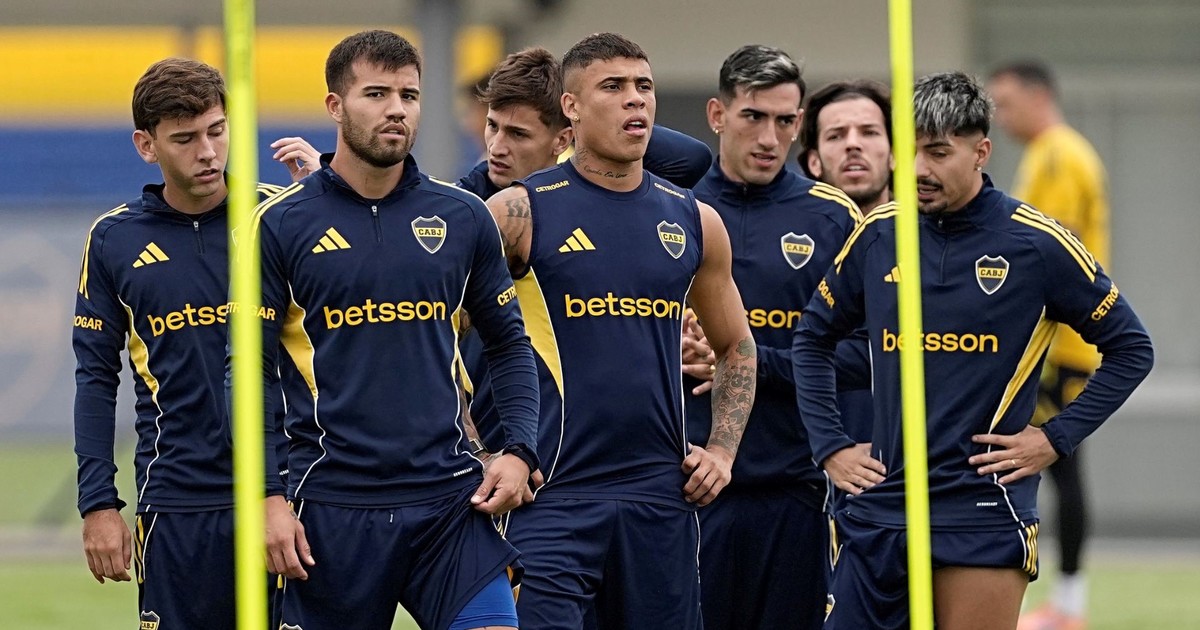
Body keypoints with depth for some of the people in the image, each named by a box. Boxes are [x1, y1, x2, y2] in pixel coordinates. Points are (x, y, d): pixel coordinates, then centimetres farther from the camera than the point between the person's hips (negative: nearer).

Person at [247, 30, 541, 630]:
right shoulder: (281, 225, -1)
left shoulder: (463, 217, 7)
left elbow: (508, 344, 16)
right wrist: (268, 497, -9)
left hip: (451, 497, 2)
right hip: (332, 507, -2)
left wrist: (518, 451, 1)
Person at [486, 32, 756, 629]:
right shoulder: (521, 213, -3)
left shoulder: (694, 221, 11)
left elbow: (736, 348, 24)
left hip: (661, 498, 5)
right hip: (553, 497, -4)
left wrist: (722, 450, 10)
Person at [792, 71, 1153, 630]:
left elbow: (1131, 348, 4)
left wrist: (1055, 439, -3)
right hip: (880, 508, 4)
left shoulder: (1036, 243, -4)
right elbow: (813, 337, 20)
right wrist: (829, 447, 11)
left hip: (984, 514, -4)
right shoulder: (877, 235, 6)